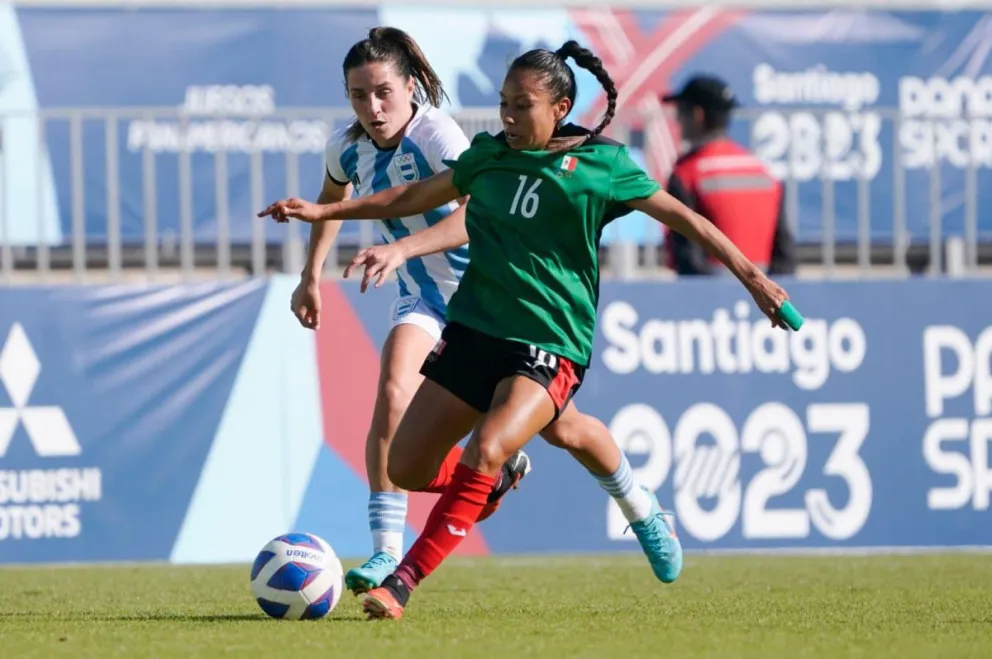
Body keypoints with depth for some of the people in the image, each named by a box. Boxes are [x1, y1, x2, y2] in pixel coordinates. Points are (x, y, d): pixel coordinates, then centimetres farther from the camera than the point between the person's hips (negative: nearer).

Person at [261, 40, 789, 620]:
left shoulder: (601, 164, -3)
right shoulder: (489, 155, 9)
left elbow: (682, 218, 0)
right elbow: (415, 197, 21)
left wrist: (752, 277, -4)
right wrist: (322, 212, 19)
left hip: (551, 347, -5)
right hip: (473, 331, 5)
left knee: (487, 448, -30)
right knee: (406, 468, 1)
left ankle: (406, 580, -28)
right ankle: (494, 481, 33)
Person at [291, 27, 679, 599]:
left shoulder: (437, 134, -27)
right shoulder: (348, 147, -8)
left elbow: (477, 212, -44)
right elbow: (333, 199, 17)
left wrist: (401, 248, -56)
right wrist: (312, 276, 14)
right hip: (424, 299, 4)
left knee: (560, 427, 4)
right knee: (393, 391, -25)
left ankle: (641, 511, 33)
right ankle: (387, 553, -25)